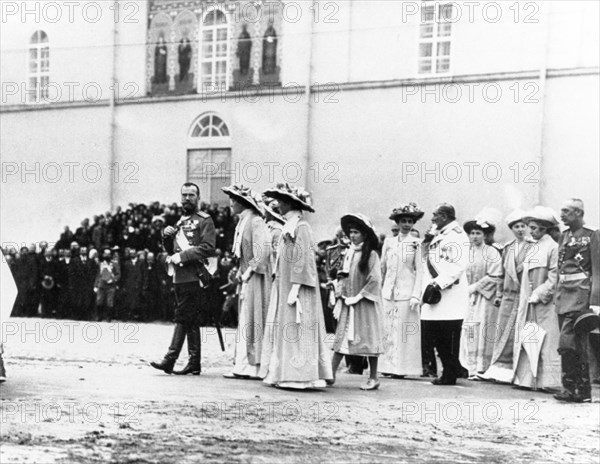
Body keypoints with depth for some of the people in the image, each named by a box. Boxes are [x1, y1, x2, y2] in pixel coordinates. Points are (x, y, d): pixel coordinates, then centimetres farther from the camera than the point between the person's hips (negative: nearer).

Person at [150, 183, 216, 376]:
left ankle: (170, 360, -12)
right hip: (179, 277, 8)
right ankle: (194, 363, 12)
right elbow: (171, 251, 24)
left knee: (182, 318, -10)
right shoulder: (181, 221, 21)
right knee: (191, 322, 9)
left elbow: (208, 248, -14)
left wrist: (182, 256, -17)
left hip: (193, 277, -8)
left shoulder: (204, 220, -3)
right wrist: (167, 236, 3)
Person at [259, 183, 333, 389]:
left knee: (296, 331, -7)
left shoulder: (301, 228, -13)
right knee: (285, 330, 8)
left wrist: (295, 288, -22)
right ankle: (284, 374, 11)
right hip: (284, 287, 10)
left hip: (296, 289, -10)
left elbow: (301, 260, -19)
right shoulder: (289, 227, 16)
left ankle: (299, 377, -4)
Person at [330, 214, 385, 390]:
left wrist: (358, 296, -14)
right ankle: (330, 374, 1)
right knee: (342, 338, 3)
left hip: (365, 303, -6)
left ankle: (373, 378, 7)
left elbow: (375, 280, -13)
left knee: (368, 338, 0)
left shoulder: (371, 255, -8)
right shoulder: (349, 254, 11)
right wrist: (341, 299, 9)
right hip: (348, 303, 6)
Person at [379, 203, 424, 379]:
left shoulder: (416, 244, 1)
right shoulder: (388, 242, 10)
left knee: (404, 330, -3)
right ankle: (388, 366, 8)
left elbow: (419, 271, -1)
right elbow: (382, 268, 13)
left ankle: (401, 367, 1)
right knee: (387, 329, 2)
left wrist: (416, 295, -8)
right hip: (389, 291, 3)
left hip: (406, 292, -3)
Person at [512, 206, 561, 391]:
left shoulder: (552, 247, -9)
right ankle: (527, 378, 10)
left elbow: (554, 277, -13)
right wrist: (526, 297, 11)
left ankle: (548, 381, 0)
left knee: (546, 342, -4)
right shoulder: (534, 248, 14)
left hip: (545, 303, -8)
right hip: (528, 303, 8)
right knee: (526, 340, 6)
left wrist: (539, 295, -15)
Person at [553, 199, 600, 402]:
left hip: (580, 292, -7)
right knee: (577, 344, 9)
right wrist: (557, 292, 14)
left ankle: (570, 387, -9)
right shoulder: (564, 236, 16)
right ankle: (583, 391, 14)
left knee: (567, 342, -15)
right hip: (563, 292, 7)